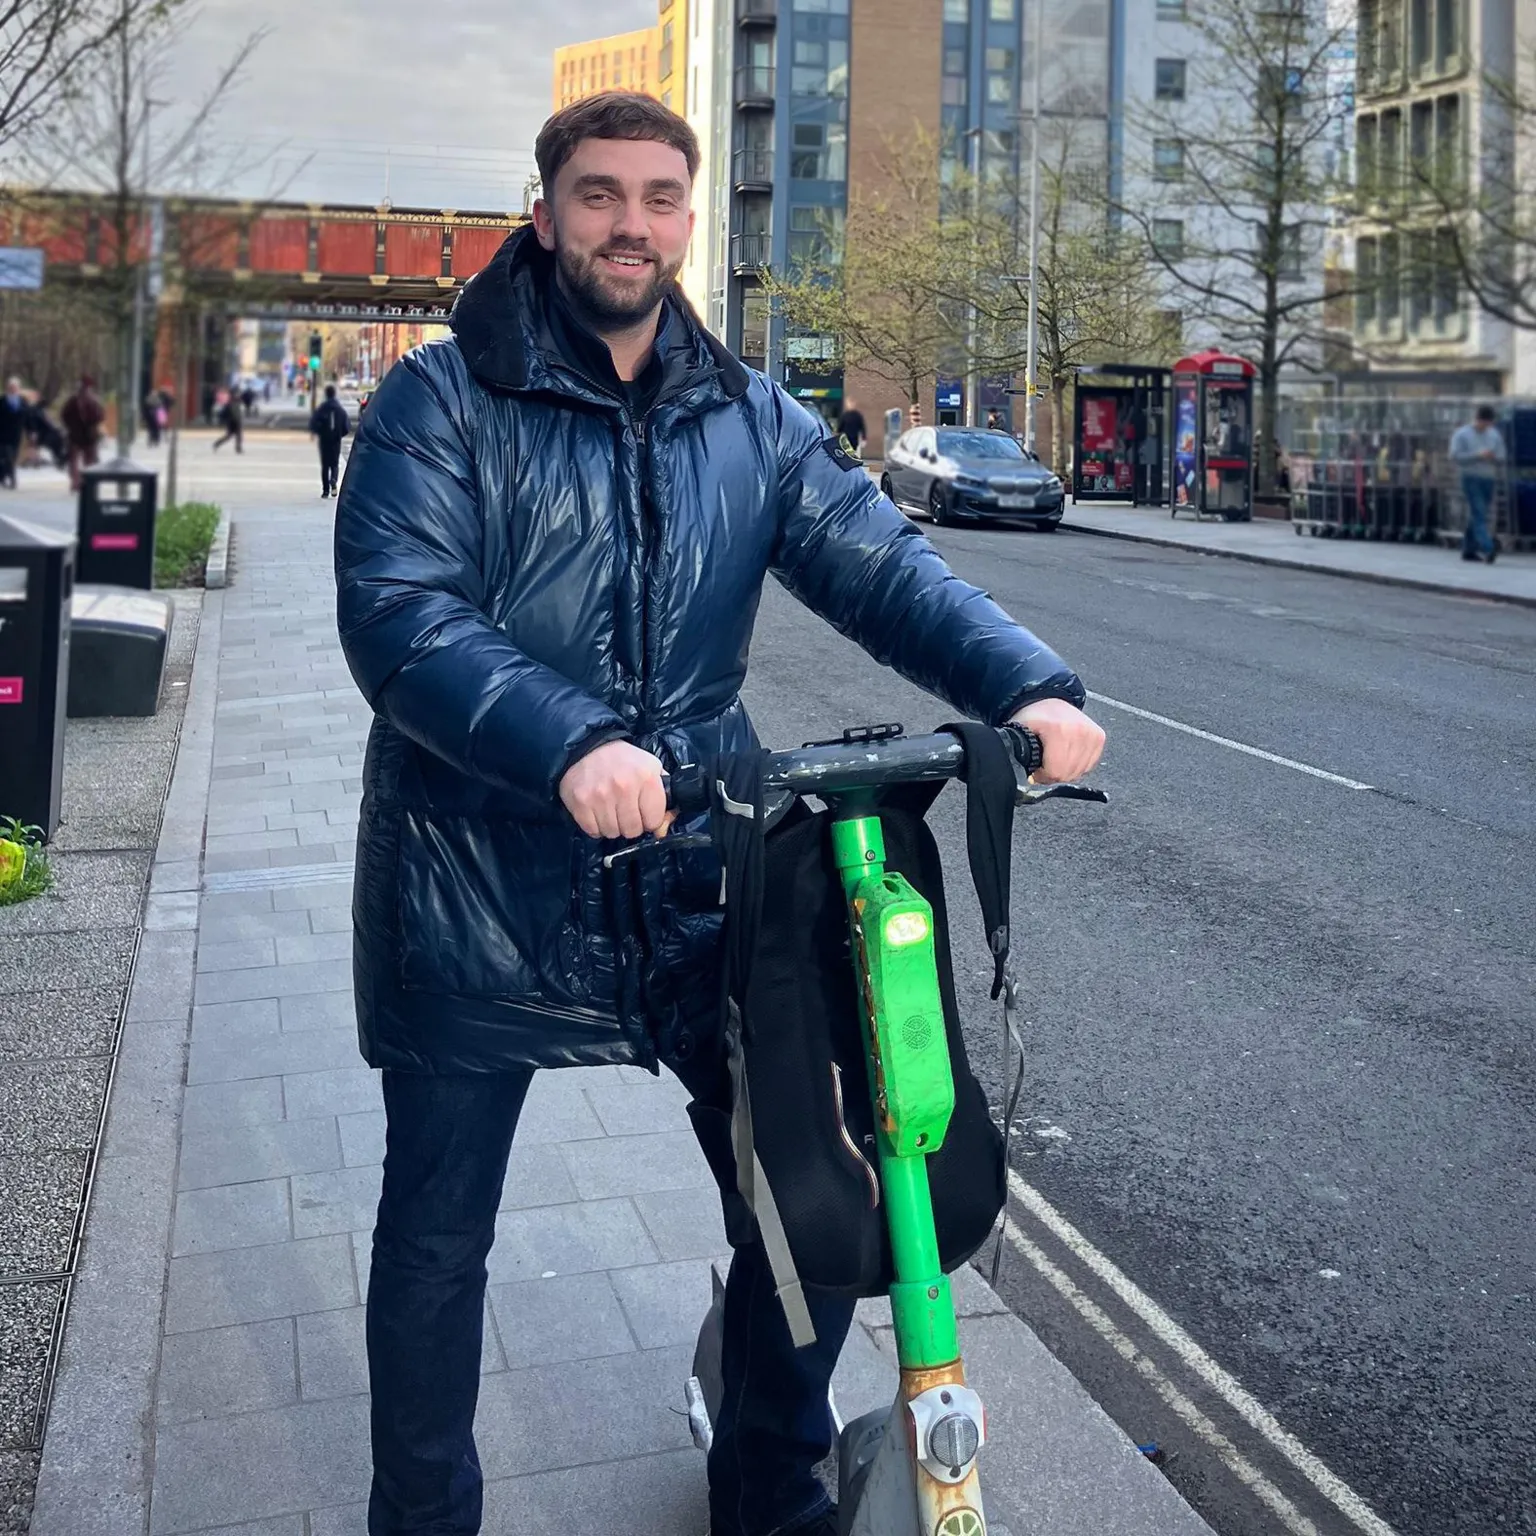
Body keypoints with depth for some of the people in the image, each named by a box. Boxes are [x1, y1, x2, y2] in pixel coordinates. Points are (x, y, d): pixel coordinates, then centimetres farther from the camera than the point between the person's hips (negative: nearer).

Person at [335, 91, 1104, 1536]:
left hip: (693, 886, 3)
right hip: (480, 894, -3)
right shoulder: (443, 400, -4)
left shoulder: (751, 421, 8)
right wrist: (571, 743, -36)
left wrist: (1027, 685, -23)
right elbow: (396, 612, -19)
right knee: (436, 1239, 11)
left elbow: (882, 566, -4)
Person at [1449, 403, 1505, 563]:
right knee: (1479, 515, -16)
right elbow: (1455, 457, -9)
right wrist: (1478, 455, -17)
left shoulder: (1494, 435, 14)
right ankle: (1488, 548, -28)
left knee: (1476, 516, 7)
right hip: (1471, 479, -5)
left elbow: (1501, 461, 14)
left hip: (1488, 479, 5)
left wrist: (1494, 458, -9)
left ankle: (1469, 550, 14)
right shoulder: (1461, 434, 1)